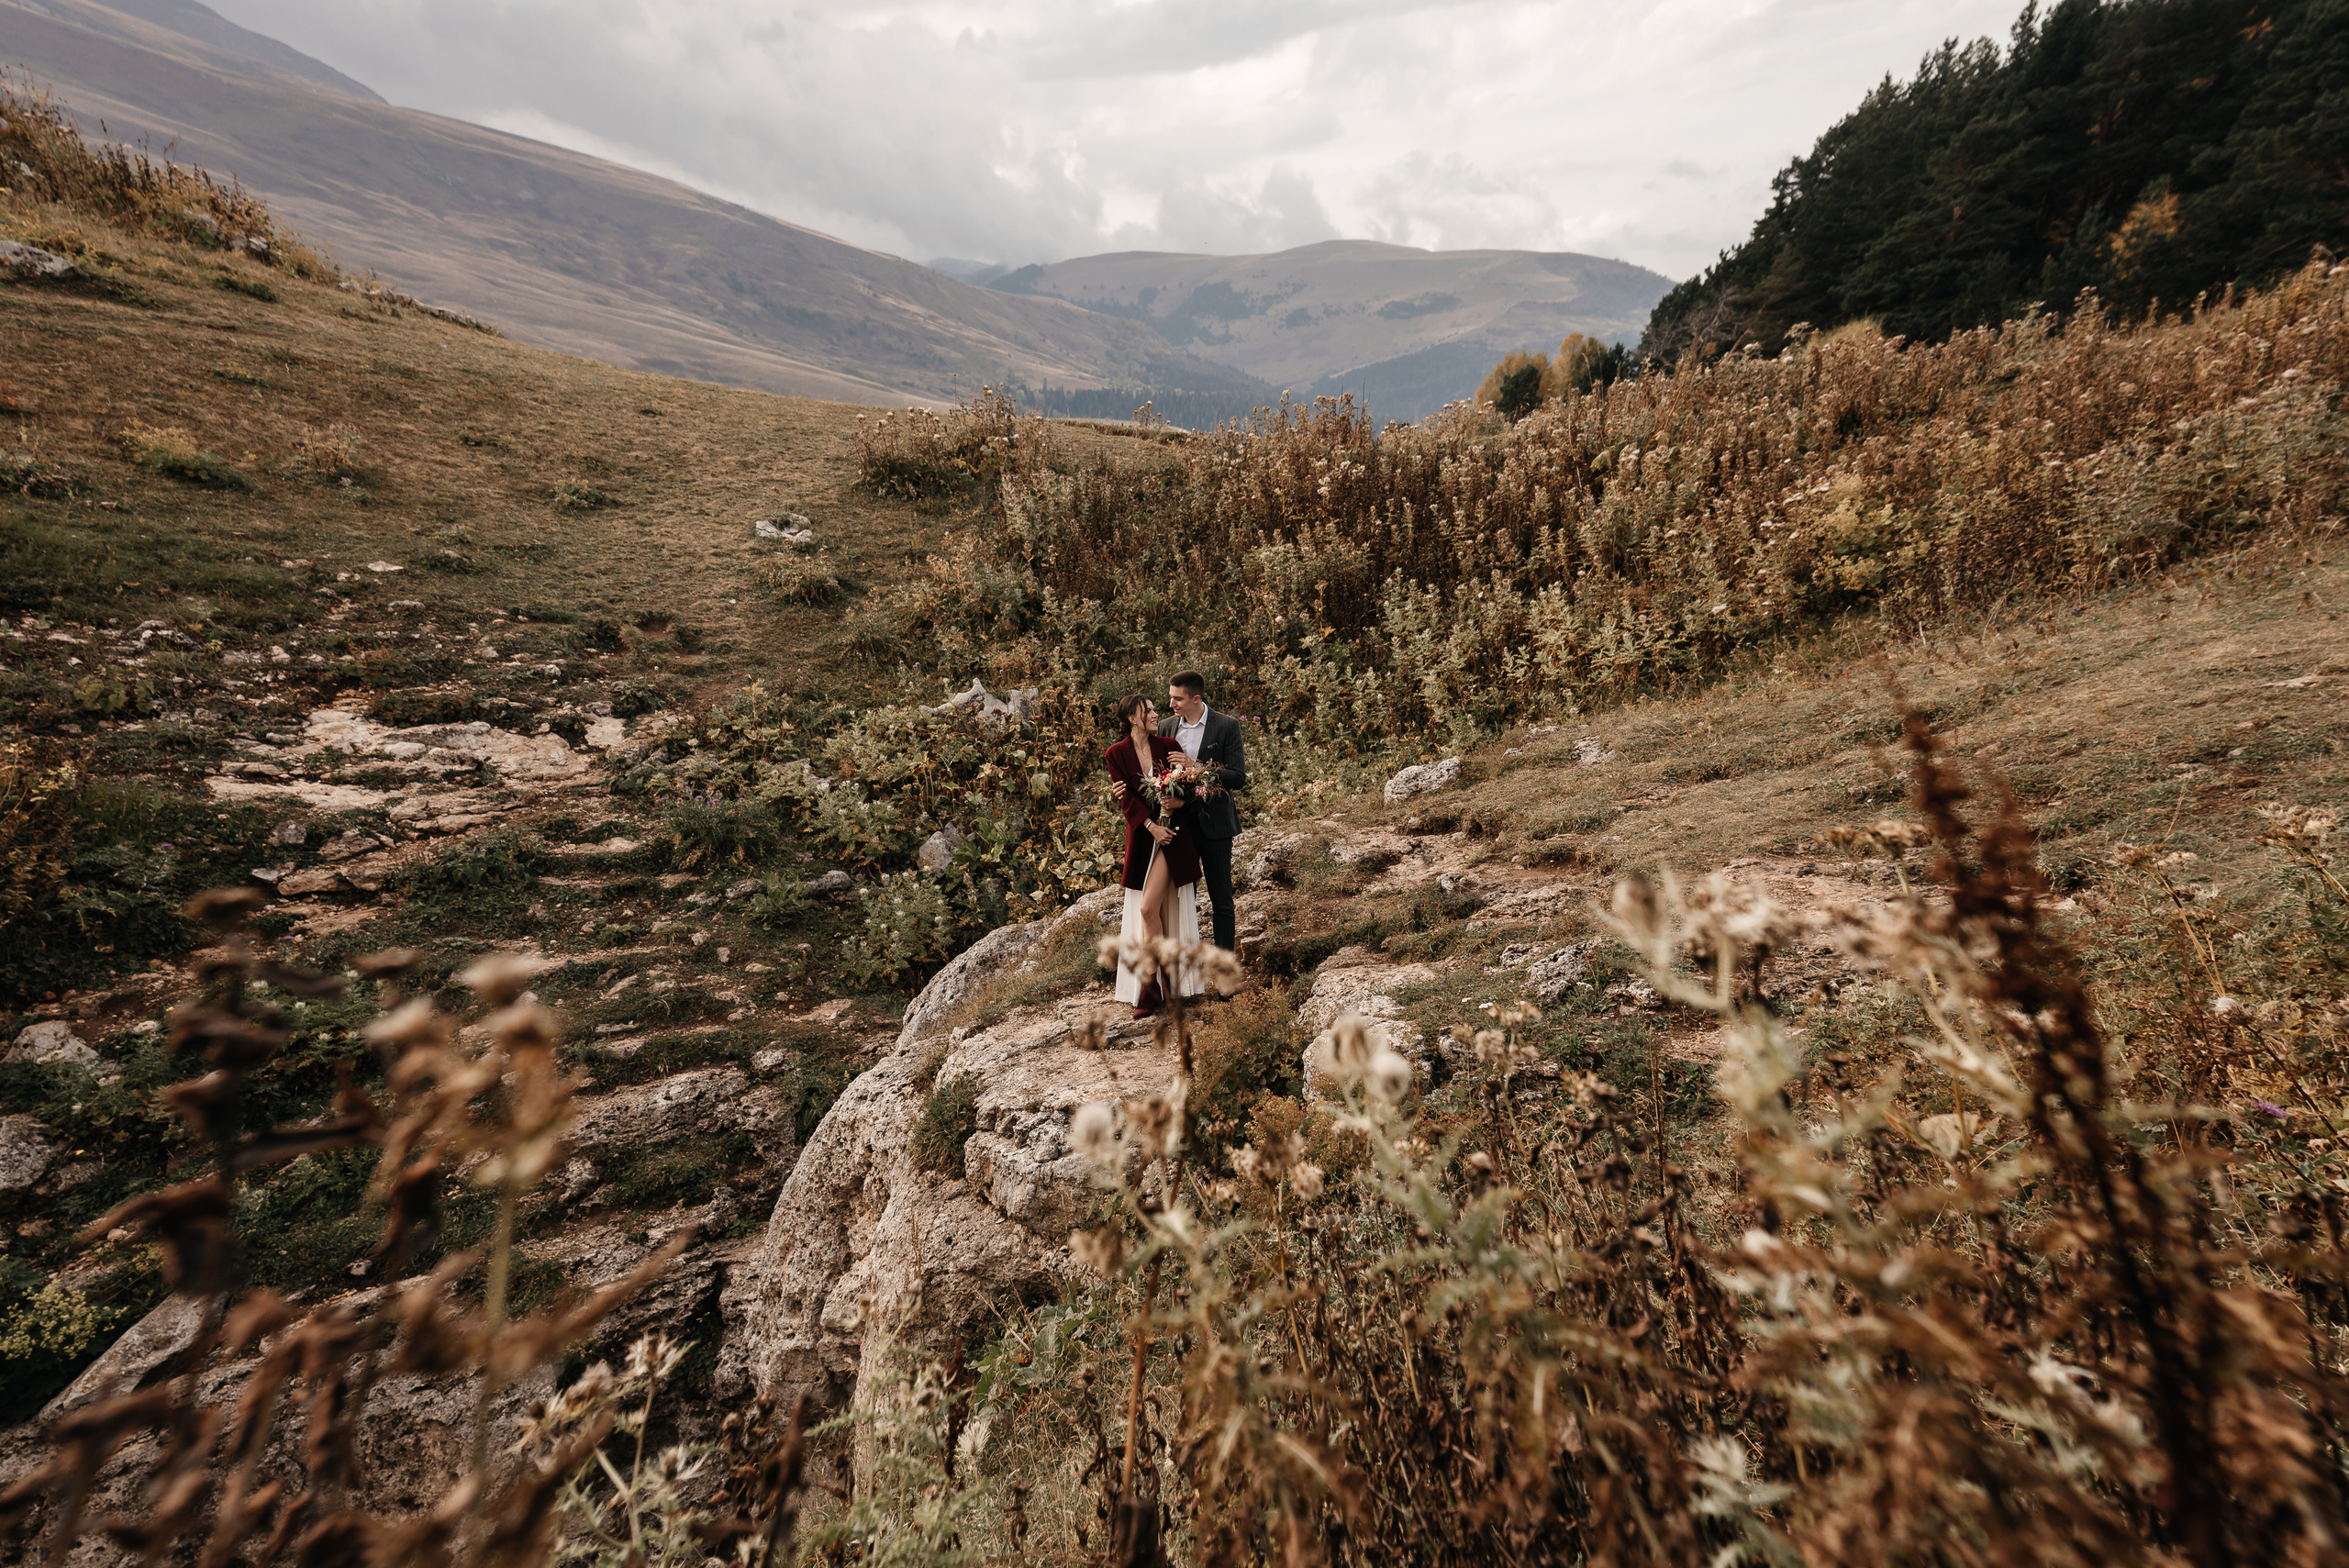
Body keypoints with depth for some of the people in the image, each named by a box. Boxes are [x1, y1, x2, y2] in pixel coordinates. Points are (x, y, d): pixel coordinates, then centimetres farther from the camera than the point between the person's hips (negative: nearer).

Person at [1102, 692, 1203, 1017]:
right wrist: (1151, 825, -13)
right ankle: (1167, 982, 17)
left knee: (1148, 908, -11)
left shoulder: (1168, 746, 2)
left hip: (1173, 833, -1)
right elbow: (1127, 798, -3)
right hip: (1142, 835, 1)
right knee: (1159, 911, 6)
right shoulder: (1116, 754, 1)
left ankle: (1151, 985, 1)